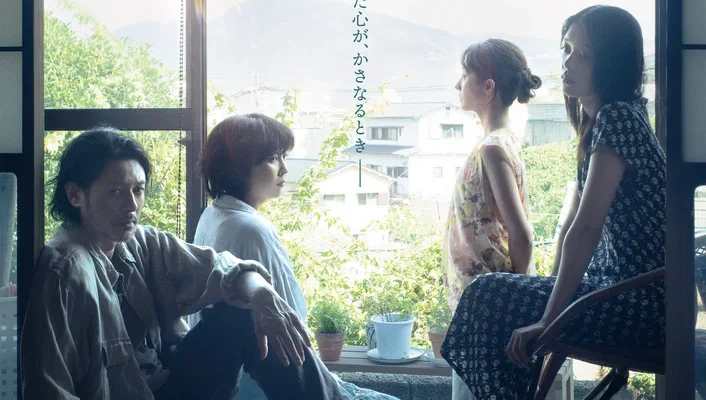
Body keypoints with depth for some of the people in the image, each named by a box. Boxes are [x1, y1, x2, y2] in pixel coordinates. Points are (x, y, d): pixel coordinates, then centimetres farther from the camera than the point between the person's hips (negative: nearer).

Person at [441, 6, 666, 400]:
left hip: (642, 304, -10)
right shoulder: (597, 120, 13)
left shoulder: (616, 117, -18)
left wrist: (548, 319, -21)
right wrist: (551, 290, 11)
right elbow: (574, 220, 15)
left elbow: (585, 230, -23)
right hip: (622, 288, 10)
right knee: (497, 291, 11)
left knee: (489, 296, -9)